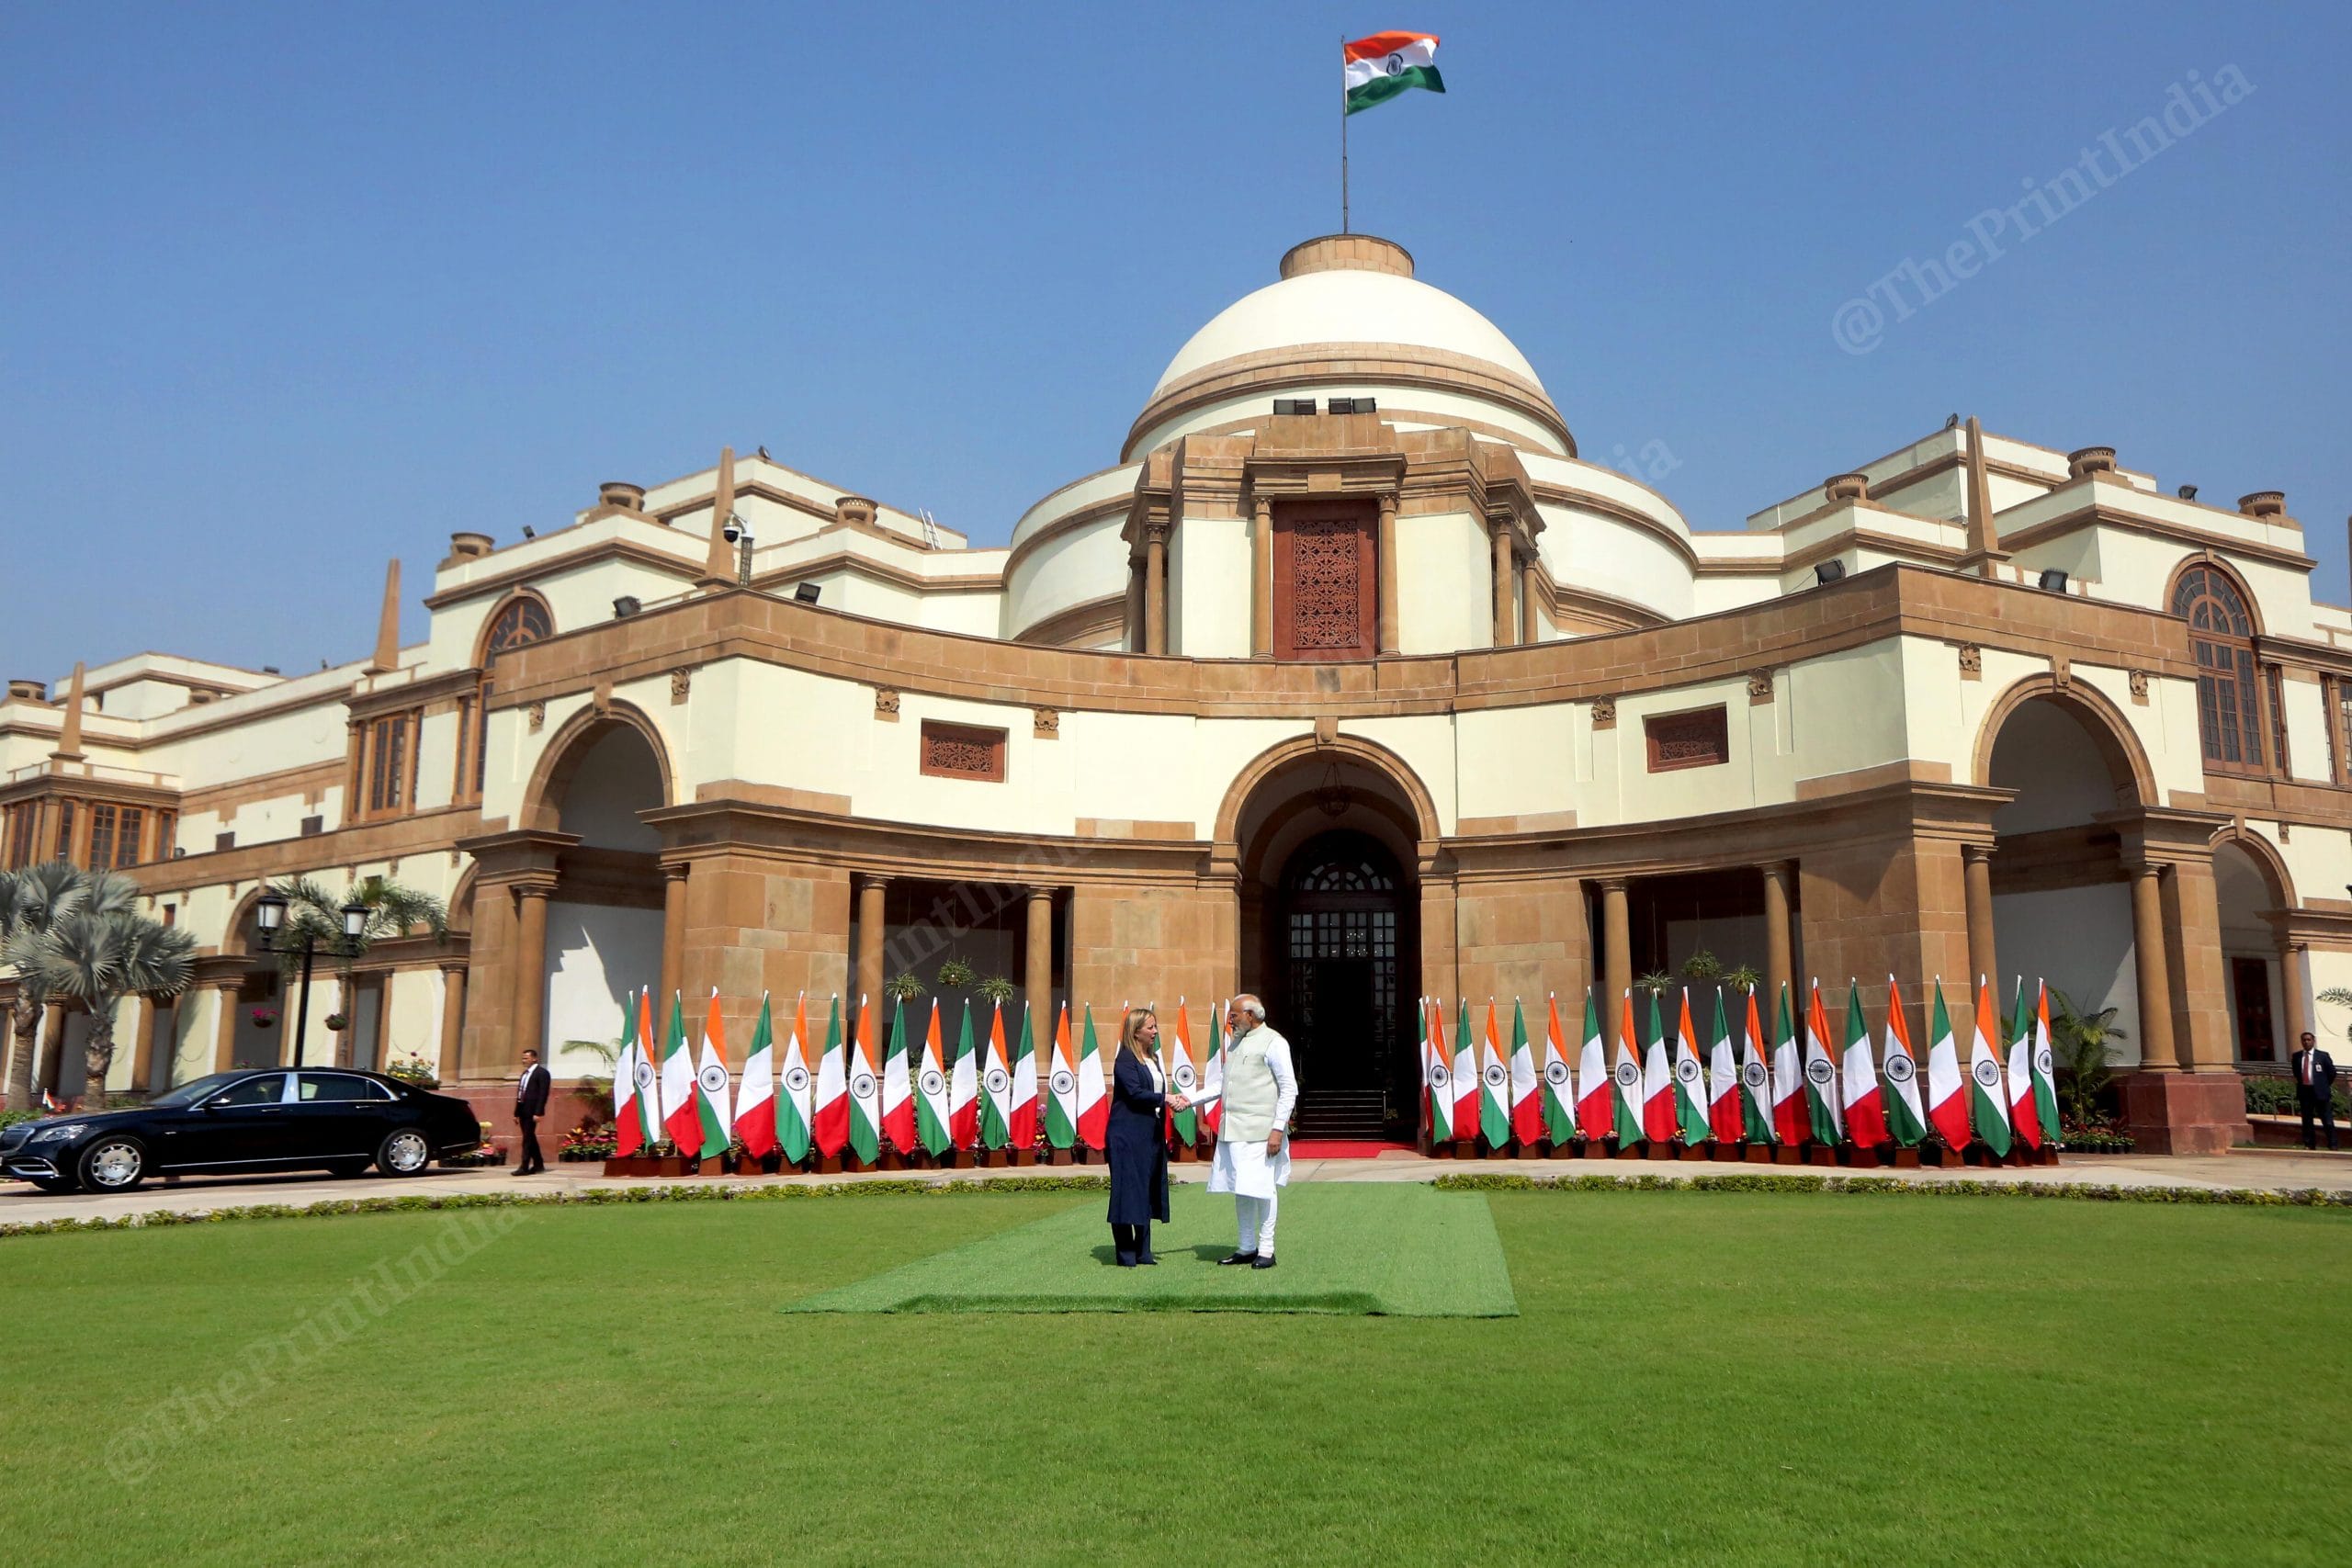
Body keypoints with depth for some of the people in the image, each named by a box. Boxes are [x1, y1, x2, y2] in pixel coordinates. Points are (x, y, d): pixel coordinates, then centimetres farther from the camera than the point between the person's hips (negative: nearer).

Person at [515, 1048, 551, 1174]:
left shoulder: (542, 1073, -6)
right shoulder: (525, 1073, 18)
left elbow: (543, 1094, -13)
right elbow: (520, 1094, 20)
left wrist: (538, 1113, -20)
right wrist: (516, 1113, 16)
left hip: (532, 1111, -8)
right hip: (523, 1110, 8)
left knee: (528, 1138, -9)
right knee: (530, 1138, 13)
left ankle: (524, 1167, -9)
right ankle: (538, 1164, 22)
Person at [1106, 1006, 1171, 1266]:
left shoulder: (1153, 1058, 16)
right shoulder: (1125, 1059, -10)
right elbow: (1135, 1093, -20)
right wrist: (1165, 1099, -18)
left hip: (1151, 1135, 8)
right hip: (1128, 1135, -8)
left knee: (1148, 1192, 10)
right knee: (1128, 1191, -5)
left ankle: (1142, 1251, 17)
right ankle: (1125, 1253, 1)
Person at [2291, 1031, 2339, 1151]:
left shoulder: (2323, 1055, -2)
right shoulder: (2296, 1056, 5)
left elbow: (2332, 1072, 6)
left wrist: (2324, 1085, 8)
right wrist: (2301, 1083, 10)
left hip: (2320, 1092, -3)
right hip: (2304, 1091, 3)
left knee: (2327, 1121, 0)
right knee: (2306, 1120, 8)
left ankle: (2333, 1145, 8)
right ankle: (2309, 1144, 16)